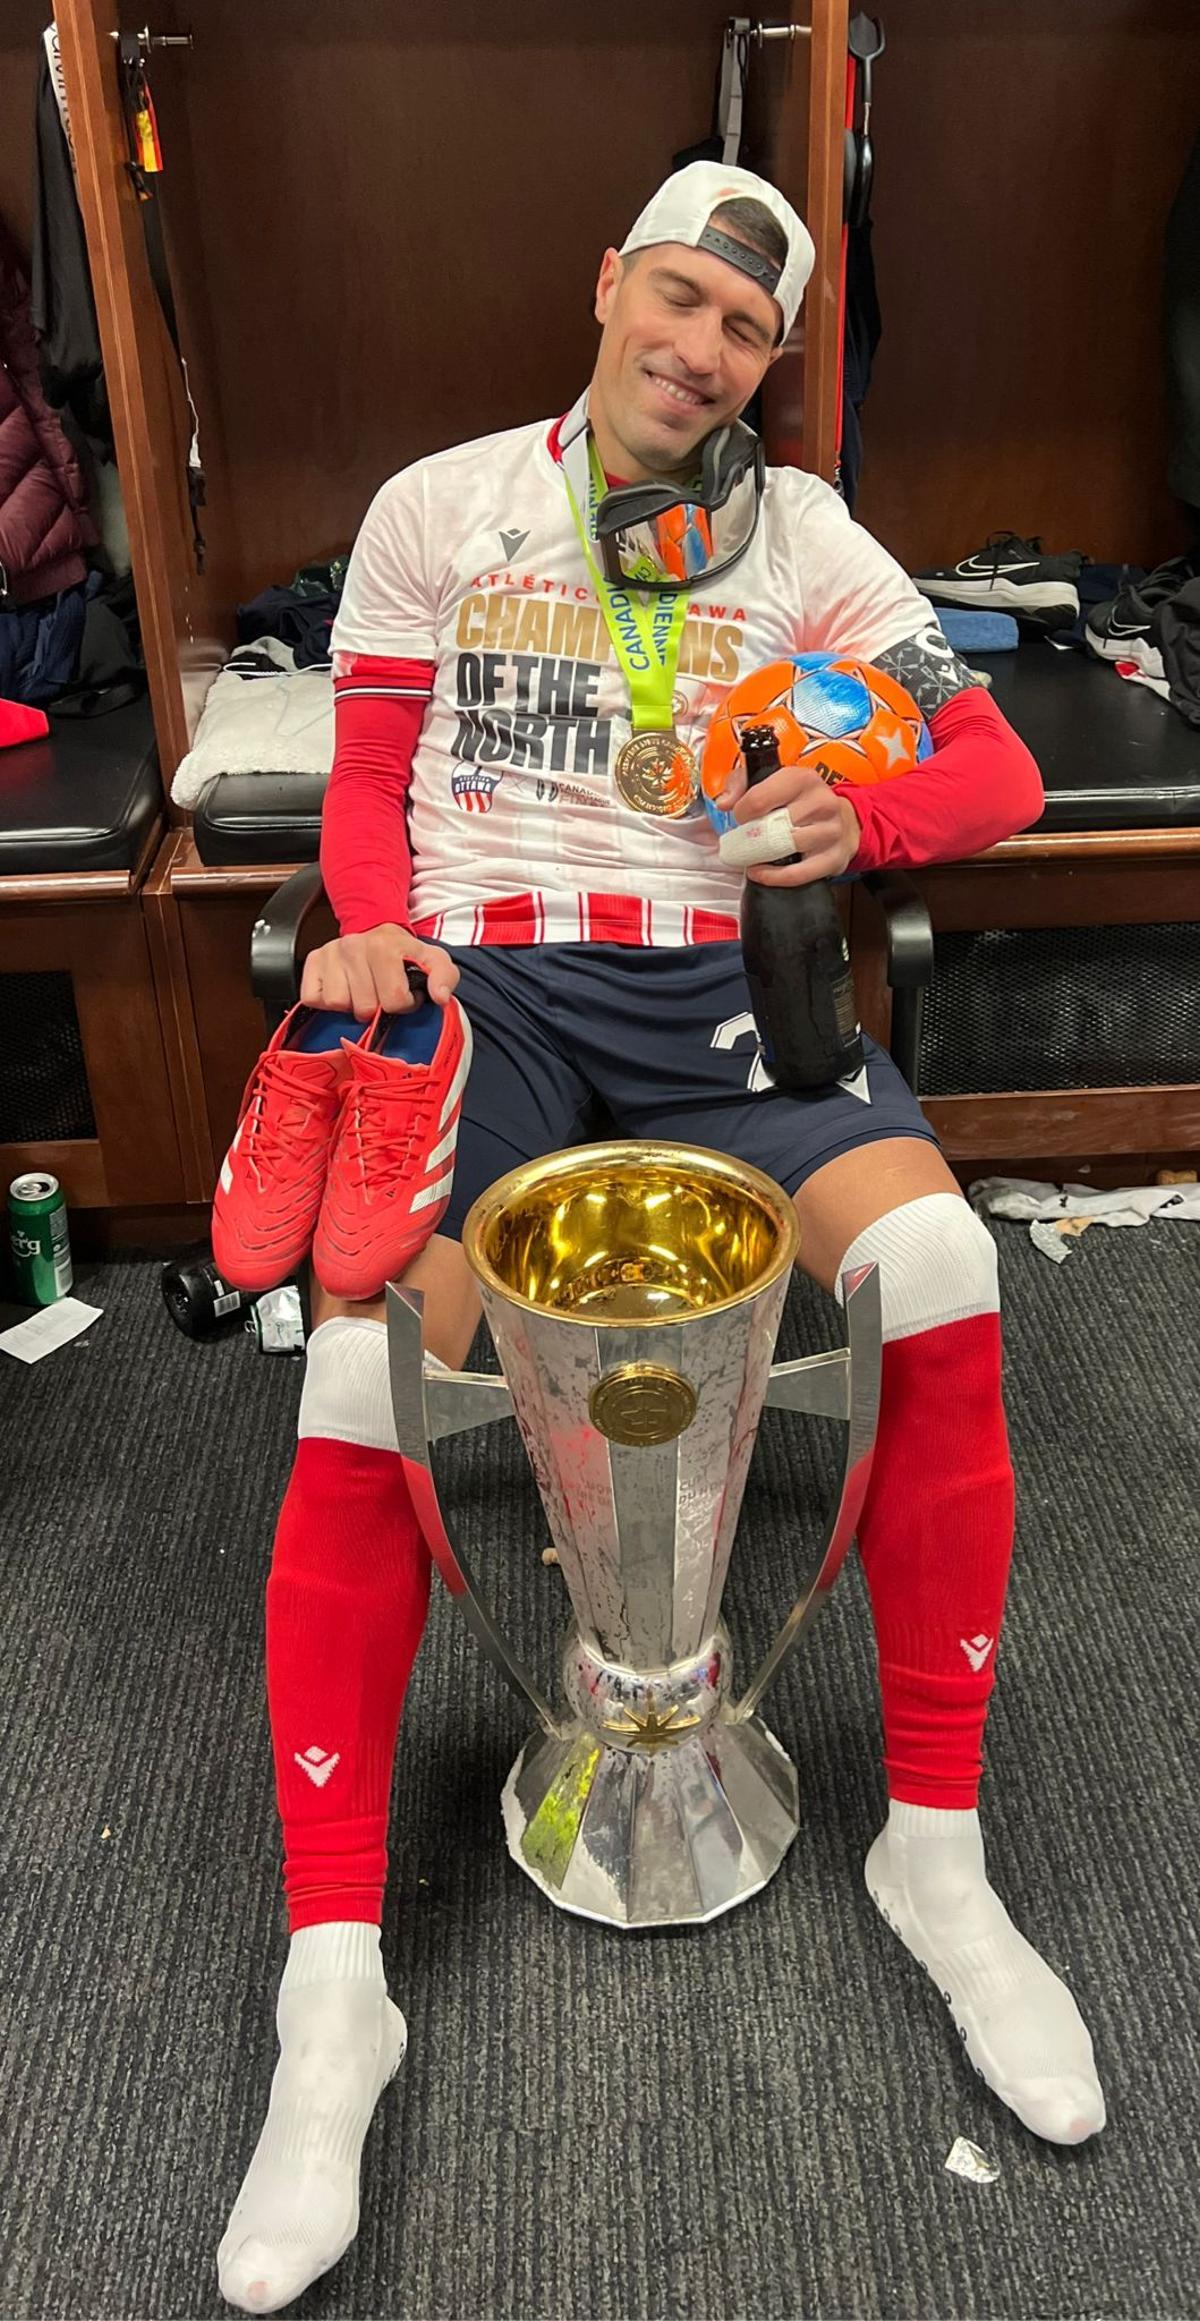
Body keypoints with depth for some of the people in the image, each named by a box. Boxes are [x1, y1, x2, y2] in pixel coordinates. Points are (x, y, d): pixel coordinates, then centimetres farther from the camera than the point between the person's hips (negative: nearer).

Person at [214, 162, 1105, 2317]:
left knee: (940, 1275, -26)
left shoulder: (803, 535, 12)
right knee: (364, 1370, -26)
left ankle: (935, 1852, -7)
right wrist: (372, 926, -9)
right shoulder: (434, 507, 12)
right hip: (479, 974, 0)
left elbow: (1000, 771, 8)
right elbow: (367, 779, 12)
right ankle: (333, 1996, -12)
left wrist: (862, 810, -14)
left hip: (714, 974, 1)